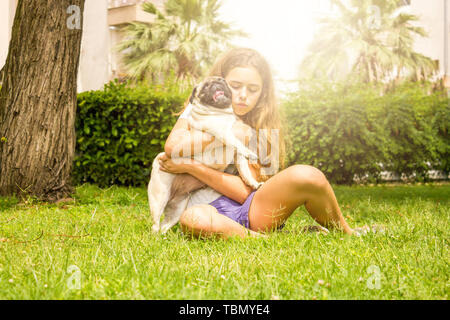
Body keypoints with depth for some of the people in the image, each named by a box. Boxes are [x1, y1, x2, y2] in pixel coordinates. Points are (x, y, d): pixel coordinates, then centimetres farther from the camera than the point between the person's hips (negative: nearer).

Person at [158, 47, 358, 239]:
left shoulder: (262, 128, 7)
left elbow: (245, 191, -5)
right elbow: (173, 146, -14)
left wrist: (191, 166, -10)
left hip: (251, 211, 2)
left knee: (306, 176, -27)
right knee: (193, 219, -41)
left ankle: (345, 234, -2)